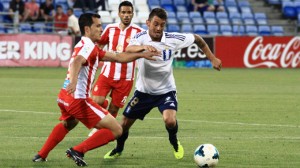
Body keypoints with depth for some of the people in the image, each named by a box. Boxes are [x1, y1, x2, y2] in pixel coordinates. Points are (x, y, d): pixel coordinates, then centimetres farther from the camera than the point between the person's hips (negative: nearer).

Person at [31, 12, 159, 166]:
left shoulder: (85, 46, 19)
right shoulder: (89, 46, -11)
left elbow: (118, 57, 23)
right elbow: (76, 62, -33)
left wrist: (142, 55, 22)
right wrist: (73, 82, -51)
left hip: (64, 97, 10)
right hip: (78, 99, -10)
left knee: (67, 124, 42)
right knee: (116, 130, -10)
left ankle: (41, 155, 41)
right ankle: (77, 151, -13)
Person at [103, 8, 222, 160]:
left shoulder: (173, 39, -16)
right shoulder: (141, 37, -20)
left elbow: (196, 39, 2)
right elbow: (128, 49, -44)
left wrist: (212, 59, 2)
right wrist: (143, 47, -64)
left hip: (166, 90, -1)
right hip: (143, 90, 1)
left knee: (170, 121, -25)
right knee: (125, 123, 8)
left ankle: (174, 142, 9)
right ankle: (118, 149, 40)